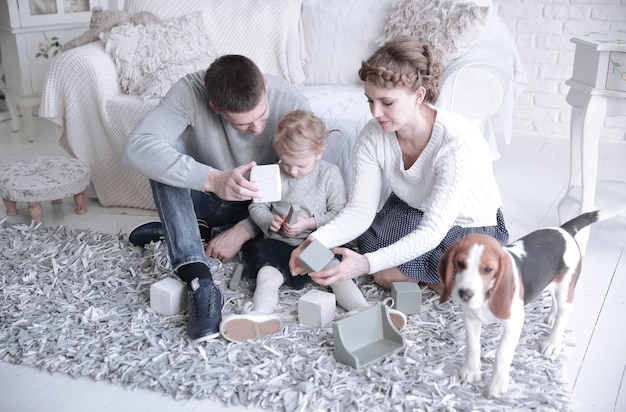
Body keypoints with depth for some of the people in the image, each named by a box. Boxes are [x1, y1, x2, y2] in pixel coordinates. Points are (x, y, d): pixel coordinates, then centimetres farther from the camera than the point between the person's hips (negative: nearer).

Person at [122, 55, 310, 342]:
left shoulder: (292, 104, -25)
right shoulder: (191, 92, -28)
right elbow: (136, 149, -41)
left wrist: (242, 231, -28)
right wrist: (214, 179, -52)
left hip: (258, 206, 1)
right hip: (202, 196, -1)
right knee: (166, 153, -31)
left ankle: (172, 233, -9)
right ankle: (200, 283, -37)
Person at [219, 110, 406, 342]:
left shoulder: (330, 174, 0)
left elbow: (339, 214, -3)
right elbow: (257, 206, 12)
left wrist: (308, 223, -15)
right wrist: (269, 221, -11)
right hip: (278, 244, 1)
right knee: (267, 273, -26)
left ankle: (362, 310, -40)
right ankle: (261, 315, -46)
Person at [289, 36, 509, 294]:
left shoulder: (457, 142, -36)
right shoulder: (372, 137, -21)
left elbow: (432, 231, -38)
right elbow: (360, 210, -18)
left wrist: (367, 263, -50)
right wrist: (318, 240, -39)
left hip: (473, 228, -4)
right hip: (413, 213, 5)